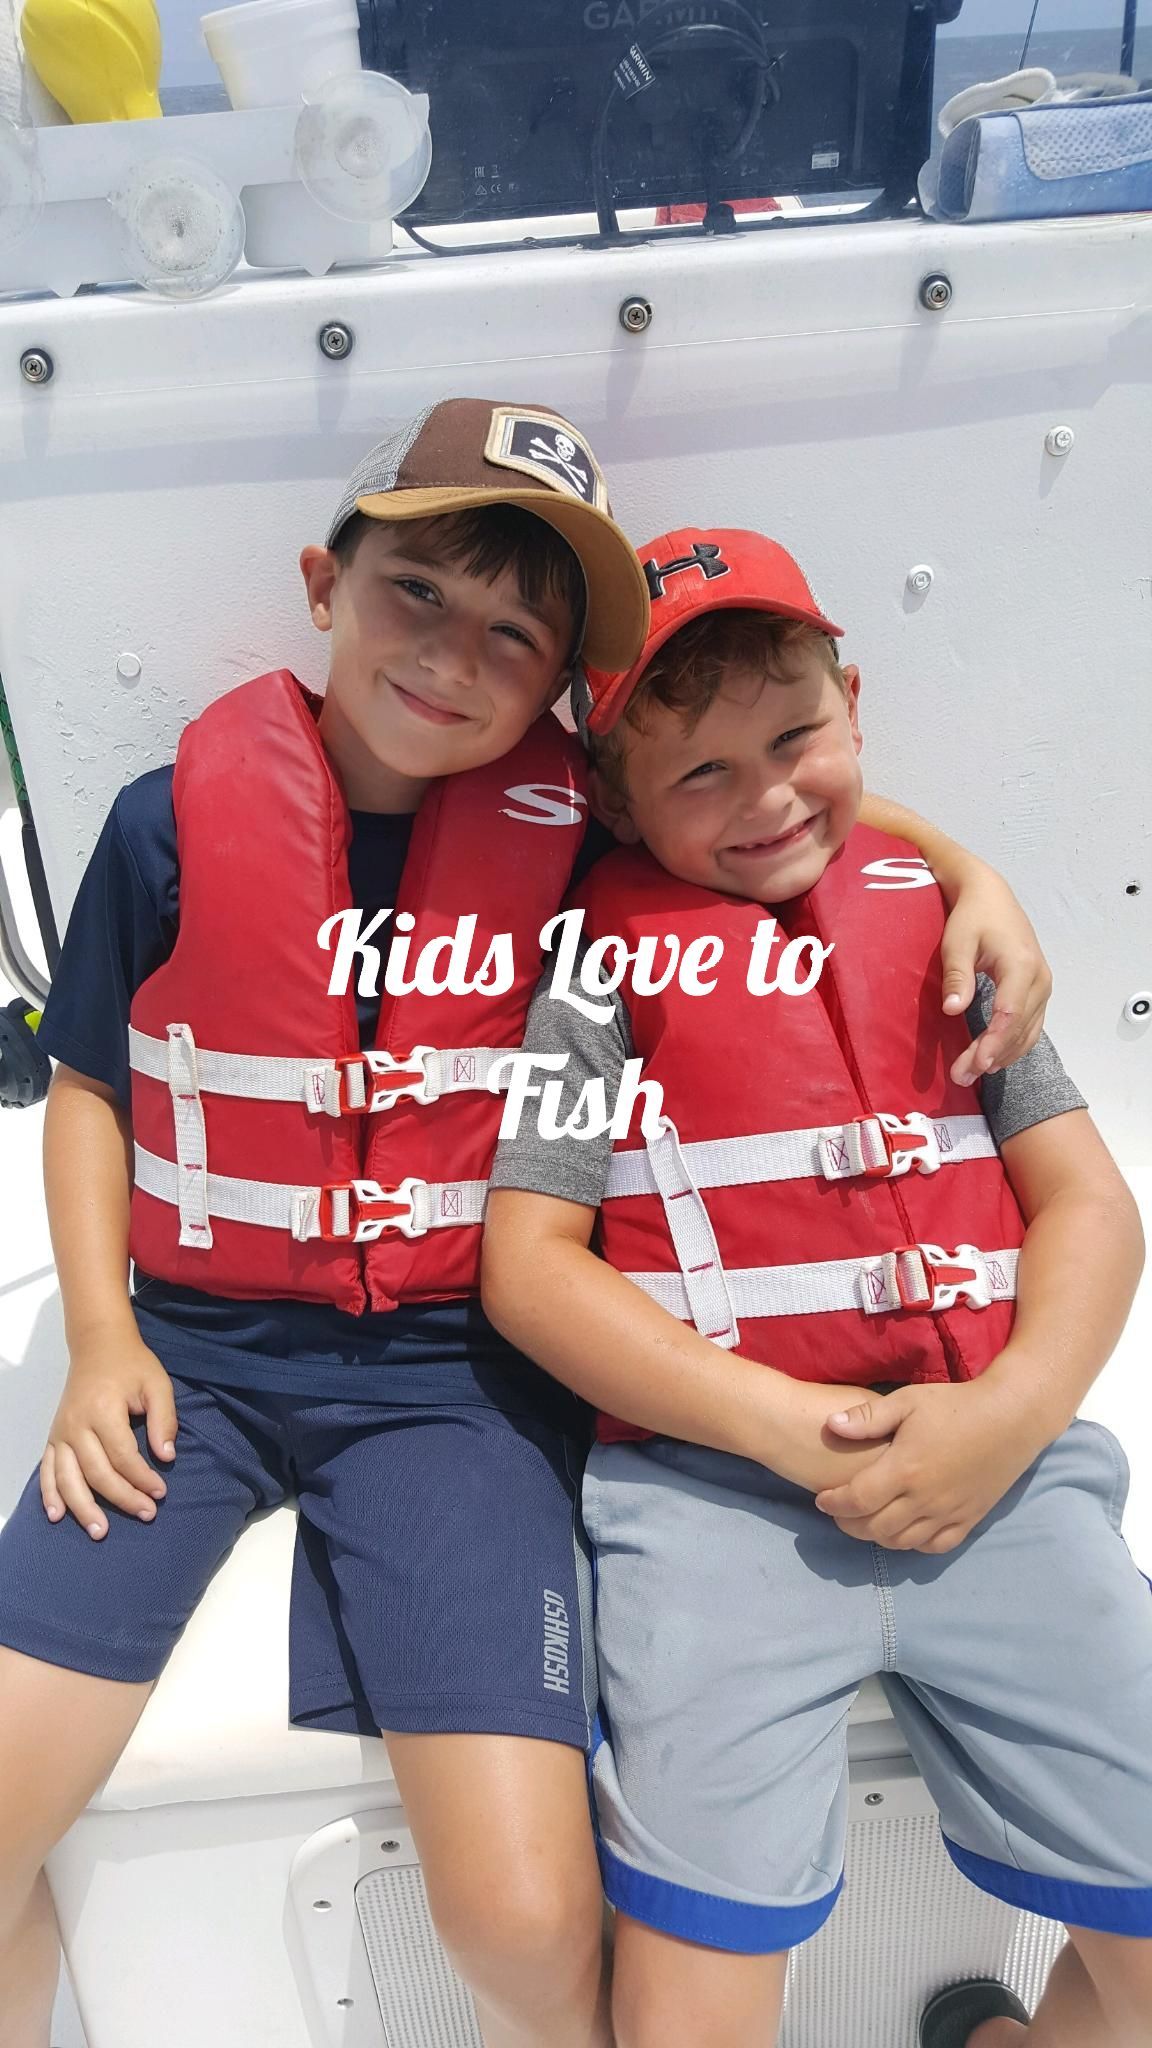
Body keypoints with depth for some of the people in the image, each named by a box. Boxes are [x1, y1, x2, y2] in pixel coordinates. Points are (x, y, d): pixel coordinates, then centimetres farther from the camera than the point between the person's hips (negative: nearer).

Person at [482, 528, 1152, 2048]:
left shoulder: (936, 921, 12)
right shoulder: (609, 962, 2)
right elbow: (528, 1263, -4)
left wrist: (1011, 1410, -8)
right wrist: (786, 1424, -12)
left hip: (992, 1466, 4)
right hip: (715, 1483, -3)